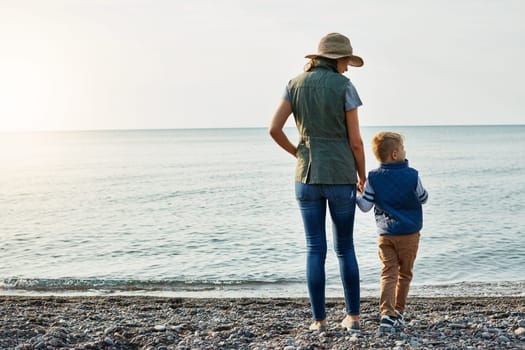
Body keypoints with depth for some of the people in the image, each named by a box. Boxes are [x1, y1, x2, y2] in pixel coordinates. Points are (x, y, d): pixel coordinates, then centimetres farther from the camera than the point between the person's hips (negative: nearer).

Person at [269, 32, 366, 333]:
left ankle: (320, 320, 9)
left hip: (308, 176, 2)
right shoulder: (345, 87, -7)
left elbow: (274, 129, -3)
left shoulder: (296, 84, 3)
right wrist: (362, 176, 7)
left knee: (316, 249, 8)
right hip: (341, 177, -2)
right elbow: (356, 141, -8)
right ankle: (353, 316, 17)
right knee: (345, 248, 13)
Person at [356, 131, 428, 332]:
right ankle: (398, 312, 20)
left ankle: (387, 313, -16)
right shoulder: (412, 175, -7)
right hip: (409, 234, -1)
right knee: (405, 274, 14)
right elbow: (423, 199, 7)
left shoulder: (373, 178, -4)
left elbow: (365, 206, -3)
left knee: (388, 273, 0)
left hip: (385, 234, 1)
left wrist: (355, 196, 13)